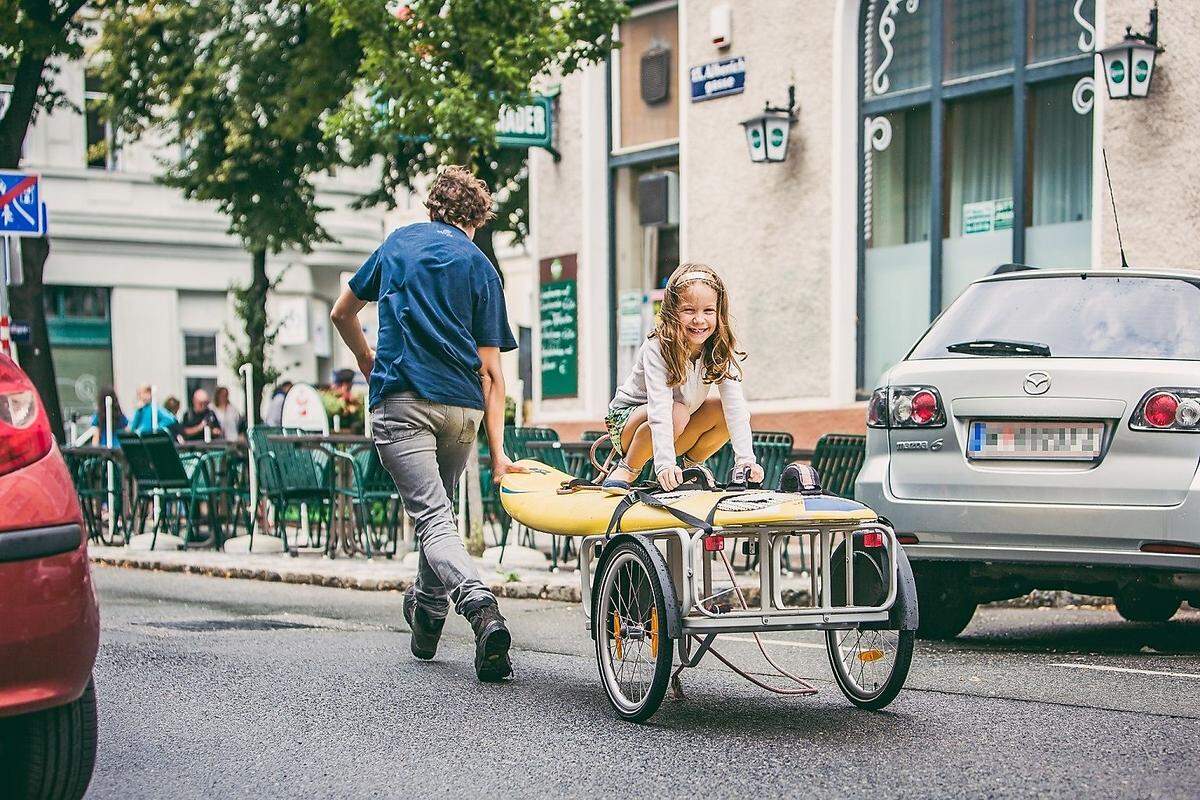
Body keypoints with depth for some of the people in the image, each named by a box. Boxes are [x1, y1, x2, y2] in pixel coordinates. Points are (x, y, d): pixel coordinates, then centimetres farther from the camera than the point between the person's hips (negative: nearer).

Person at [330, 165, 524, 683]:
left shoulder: (399, 243, 14)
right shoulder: (480, 267, 11)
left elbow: (342, 315, 24)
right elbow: (490, 371, 5)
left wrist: (369, 364, 41)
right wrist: (497, 453, 3)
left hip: (401, 401, -2)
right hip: (462, 406, 2)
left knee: (432, 519, -12)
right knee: (438, 505, 24)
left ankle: (482, 609, -34)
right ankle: (428, 615, 33)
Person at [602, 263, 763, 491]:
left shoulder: (719, 350, -14)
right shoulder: (658, 347, -29)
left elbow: (735, 405, -22)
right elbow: (660, 408, -38)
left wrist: (746, 460, -33)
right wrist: (665, 464, -49)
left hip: (679, 432, 5)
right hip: (627, 419, -5)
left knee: (724, 409, -16)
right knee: (677, 413, -34)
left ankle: (691, 465, 6)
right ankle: (627, 469, -13)